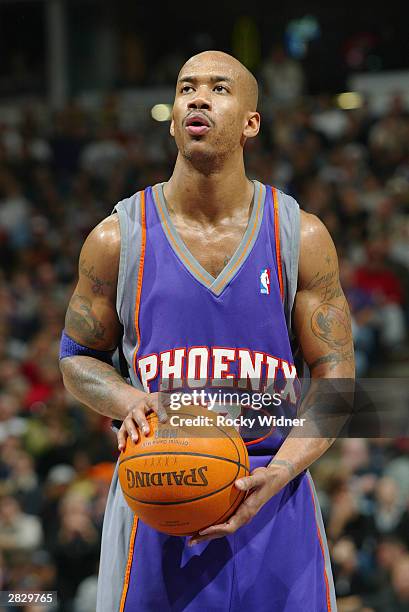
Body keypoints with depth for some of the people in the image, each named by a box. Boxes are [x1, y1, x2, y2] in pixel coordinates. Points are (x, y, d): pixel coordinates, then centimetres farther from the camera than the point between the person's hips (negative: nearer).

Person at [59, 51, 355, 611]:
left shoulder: (300, 237, 0)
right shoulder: (118, 239, 0)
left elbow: (334, 378, 2)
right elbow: (78, 358, 11)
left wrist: (278, 475, -15)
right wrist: (130, 403, -12)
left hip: (274, 509, 1)